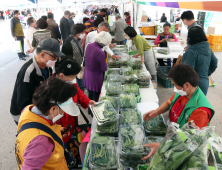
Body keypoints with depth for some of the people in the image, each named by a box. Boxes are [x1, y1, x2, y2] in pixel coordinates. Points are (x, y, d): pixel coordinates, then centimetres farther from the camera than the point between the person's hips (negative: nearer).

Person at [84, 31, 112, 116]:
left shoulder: (89, 46, -9)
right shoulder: (100, 53, -32)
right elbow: (104, 68, -20)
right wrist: (105, 63, 0)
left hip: (87, 73, 7)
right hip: (96, 76, -7)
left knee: (90, 93, 25)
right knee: (96, 95, 14)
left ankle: (90, 110, 45)